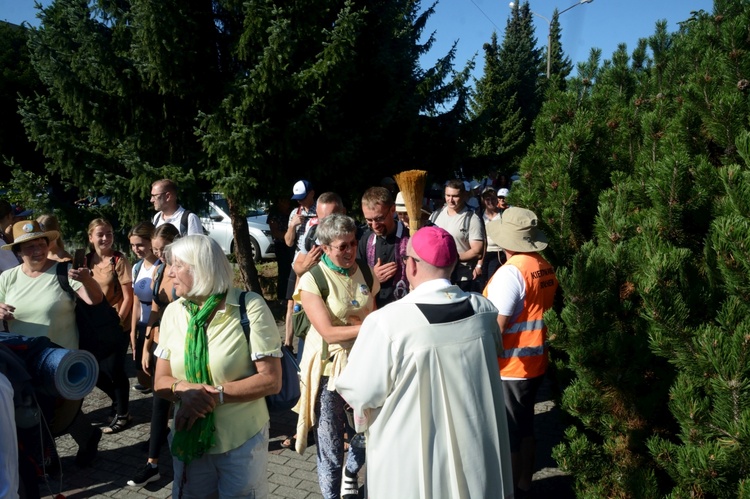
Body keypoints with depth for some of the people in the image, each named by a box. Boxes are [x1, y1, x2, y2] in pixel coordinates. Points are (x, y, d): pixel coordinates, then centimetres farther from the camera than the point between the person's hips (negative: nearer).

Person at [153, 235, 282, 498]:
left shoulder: (250, 306, -15)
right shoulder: (173, 312, 0)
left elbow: (271, 380, -16)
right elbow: (161, 380, 4)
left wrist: (216, 395, -24)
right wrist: (183, 388, -18)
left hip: (242, 442, -4)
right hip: (189, 440, 4)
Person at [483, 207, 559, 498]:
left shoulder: (511, 272, -22)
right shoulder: (545, 267, 1)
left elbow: (496, 328, -23)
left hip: (509, 367, -8)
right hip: (534, 362, 8)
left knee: (505, 435, 6)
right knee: (524, 427, 21)